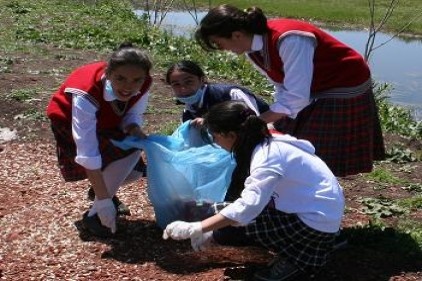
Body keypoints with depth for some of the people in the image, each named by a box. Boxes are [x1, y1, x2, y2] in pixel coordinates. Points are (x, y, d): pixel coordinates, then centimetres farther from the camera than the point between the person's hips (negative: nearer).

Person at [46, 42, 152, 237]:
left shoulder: (143, 85, -27)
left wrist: (135, 130, -35)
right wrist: (104, 201, -42)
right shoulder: (86, 93, -42)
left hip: (105, 122, 5)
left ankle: (101, 189, 25)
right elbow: (88, 154, -42)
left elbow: (133, 115, -9)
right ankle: (94, 215, -11)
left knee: (135, 170, -6)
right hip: (70, 123, -5)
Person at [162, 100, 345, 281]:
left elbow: (246, 207, -35)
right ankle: (294, 247, 13)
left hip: (318, 221, -9)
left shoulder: (268, 156, -25)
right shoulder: (267, 144, 3)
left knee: (236, 220, -12)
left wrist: (194, 229, -32)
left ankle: (293, 259, 1)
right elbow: (251, 198, 8)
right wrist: (212, 229, 5)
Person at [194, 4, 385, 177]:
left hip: (345, 91, -8)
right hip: (312, 93, 8)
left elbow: (296, 99, -32)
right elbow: (283, 87, -2)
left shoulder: (288, 40, -33)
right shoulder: (252, 48, -6)